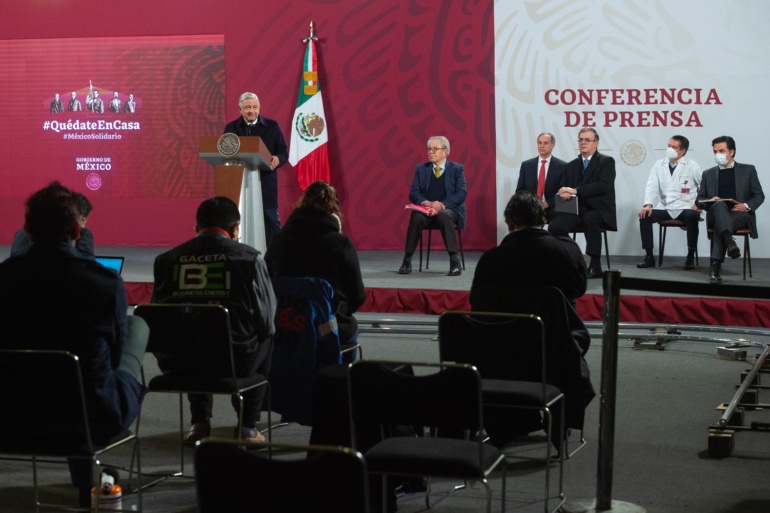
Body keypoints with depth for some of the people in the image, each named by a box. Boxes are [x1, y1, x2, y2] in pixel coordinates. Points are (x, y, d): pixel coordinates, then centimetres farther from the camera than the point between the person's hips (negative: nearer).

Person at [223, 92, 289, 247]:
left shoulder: (272, 126, 4)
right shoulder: (231, 128, 7)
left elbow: (284, 152, 4)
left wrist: (278, 160, -18)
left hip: (266, 183, -1)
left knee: (271, 222, 2)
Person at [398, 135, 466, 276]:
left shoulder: (457, 169, 4)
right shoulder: (421, 169, 11)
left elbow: (461, 194, -7)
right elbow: (413, 194, 3)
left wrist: (442, 205, -23)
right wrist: (428, 203, -18)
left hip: (450, 210, -2)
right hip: (427, 210, 2)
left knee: (443, 216, -38)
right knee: (416, 217, -33)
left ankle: (455, 262, -37)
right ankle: (407, 260, -23)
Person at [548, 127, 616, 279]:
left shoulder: (606, 162, 3)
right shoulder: (571, 166, 19)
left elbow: (603, 186, -13)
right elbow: (563, 188, 13)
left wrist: (575, 191, -21)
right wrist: (564, 193, -14)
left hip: (599, 211, -4)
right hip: (576, 210, 4)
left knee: (589, 219, -39)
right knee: (555, 226, -25)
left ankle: (595, 265, -30)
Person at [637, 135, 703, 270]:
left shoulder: (692, 166, 0)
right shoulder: (659, 165, 9)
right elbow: (652, 187, 2)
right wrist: (648, 204, -14)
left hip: (685, 209, -3)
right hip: (665, 209, 3)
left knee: (691, 216, -36)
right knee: (644, 216, -21)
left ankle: (690, 257, -22)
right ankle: (649, 256, -13)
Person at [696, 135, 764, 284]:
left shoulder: (748, 170, 16)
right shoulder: (708, 174, 21)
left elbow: (759, 196, 11)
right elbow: (700, 201, 16)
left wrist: (746, 206, -11)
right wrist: (711, 202, -8)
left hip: (741, 215, -1)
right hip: (715, 215, 1)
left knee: (720, 225, -35)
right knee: (720, 205, -36)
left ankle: (716, 265, -42)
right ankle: (730, 242, -59)